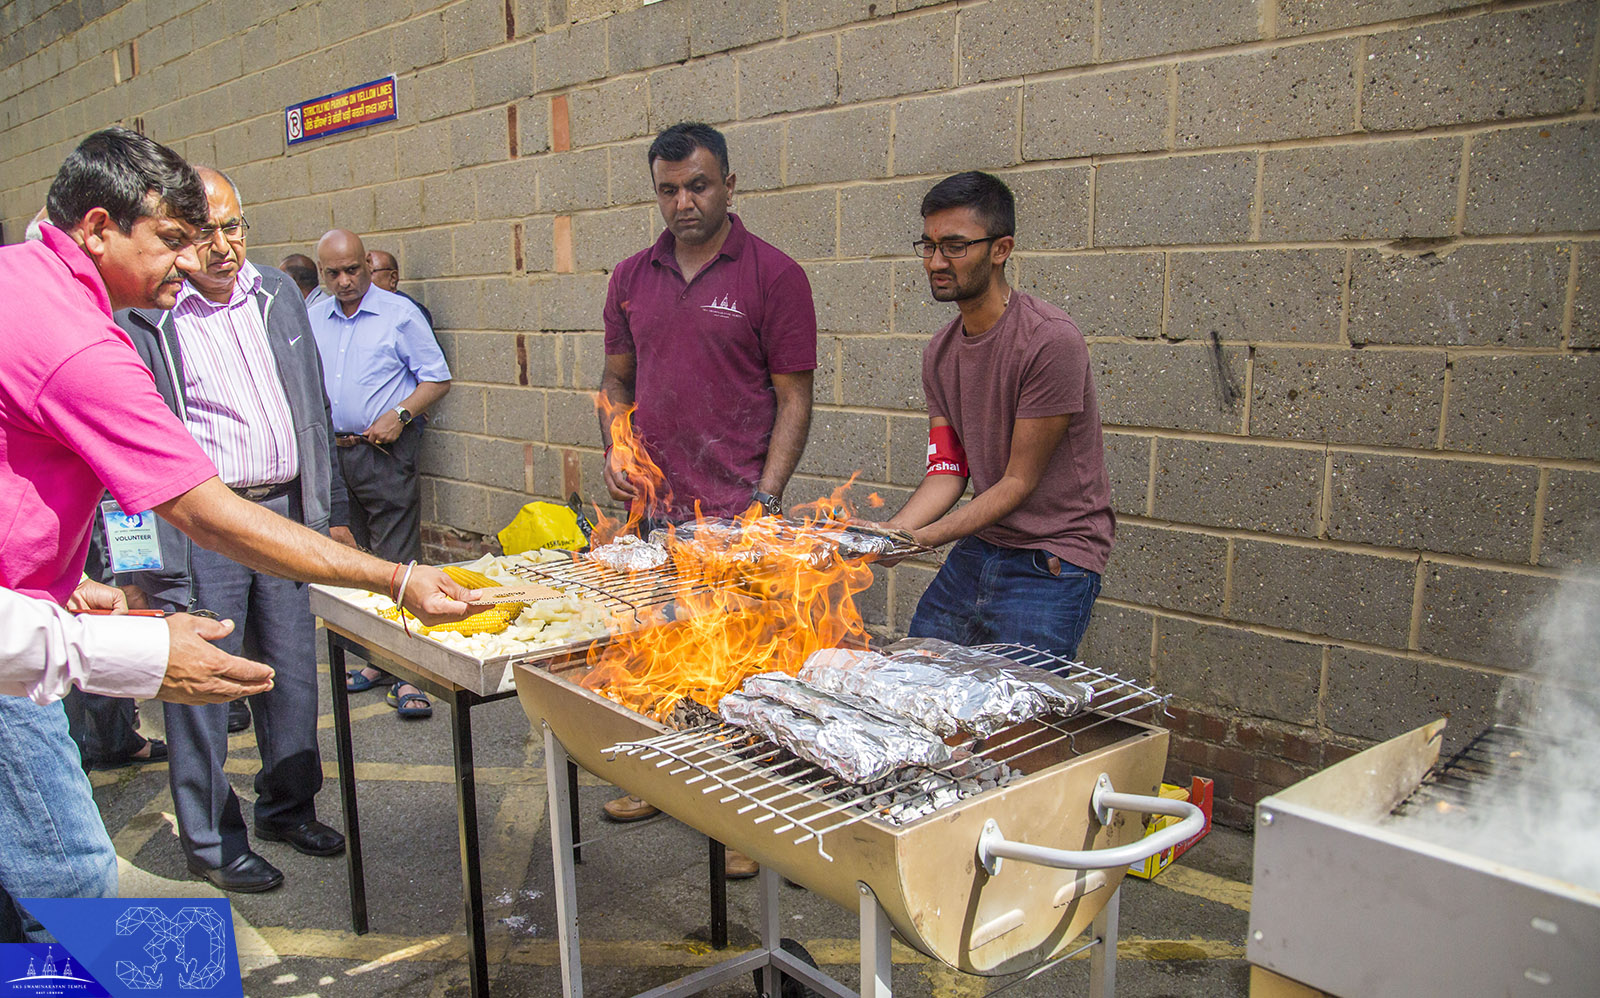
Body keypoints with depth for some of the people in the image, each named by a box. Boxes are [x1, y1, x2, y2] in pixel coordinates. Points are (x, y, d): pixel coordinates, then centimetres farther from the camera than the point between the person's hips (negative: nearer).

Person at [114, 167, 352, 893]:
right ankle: (211, 839, 21)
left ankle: (288, 807, 32)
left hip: (285, 512, 5)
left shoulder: (278, 294, 10)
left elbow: (314, 408, 16)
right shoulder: (143, 314, -7)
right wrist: (143, 558, -11)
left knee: (292, 671, 13)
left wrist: (330, 509, 14)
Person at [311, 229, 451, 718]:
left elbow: (437, 378, -2)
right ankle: (377, 659, 22)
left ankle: (406, 675, -6)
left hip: (386, 452, -5)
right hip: (332, 453, 6)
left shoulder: (400, 314, -2)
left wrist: (401, 413, -16)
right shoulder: (312, 319, 13)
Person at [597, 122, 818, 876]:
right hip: (651, 505, 5)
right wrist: (612, 449, 2)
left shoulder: (773, 275, -5)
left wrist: (766, 496, -14)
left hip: (736, 512, -5)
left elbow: (794, 397, -5)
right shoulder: (632, 277, 10)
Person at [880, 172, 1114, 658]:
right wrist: (887, 532, -14)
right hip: (976, 550, 7)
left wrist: (924, 537, -23)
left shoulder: (1050, 340, -19)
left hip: (1050, 562, -6)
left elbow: (1019, 482, -17)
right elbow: (946, 472, 2)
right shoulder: (939, 352, 4)